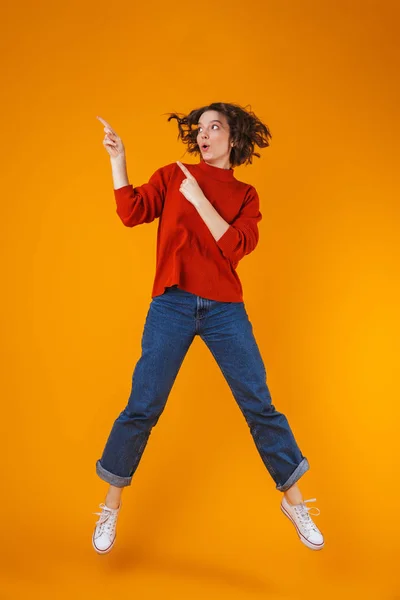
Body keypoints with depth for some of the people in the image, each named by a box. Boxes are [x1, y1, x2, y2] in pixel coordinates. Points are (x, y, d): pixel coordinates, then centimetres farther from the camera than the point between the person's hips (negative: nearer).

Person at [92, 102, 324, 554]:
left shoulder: (245, 195, 8)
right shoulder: (172, 176, 8)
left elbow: (235, 247, -9)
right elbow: (132, 213, -5)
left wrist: (198, 200, -13)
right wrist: (117, 159, -9)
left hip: (225, 309, 1)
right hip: (172, 305, 0)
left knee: (260, 406, 4)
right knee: (142, 408, 1)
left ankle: (294, 503, 20)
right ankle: (110, 507, 19)